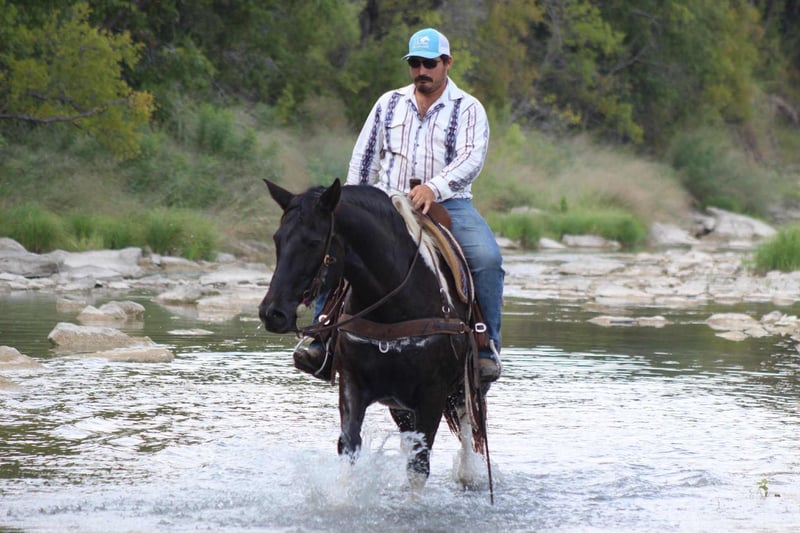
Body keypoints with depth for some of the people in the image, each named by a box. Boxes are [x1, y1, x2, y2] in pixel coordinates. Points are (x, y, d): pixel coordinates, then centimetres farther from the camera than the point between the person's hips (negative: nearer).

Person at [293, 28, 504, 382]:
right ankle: (323, 343, -19)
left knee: (487, 258, -30)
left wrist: (434, 187, -29)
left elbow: (471, 158, -12)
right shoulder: (389, 104, 15)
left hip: (449, 205, -2)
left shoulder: (468, 109, 4)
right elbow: (364, 159, 18)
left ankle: (487, 349, -21)